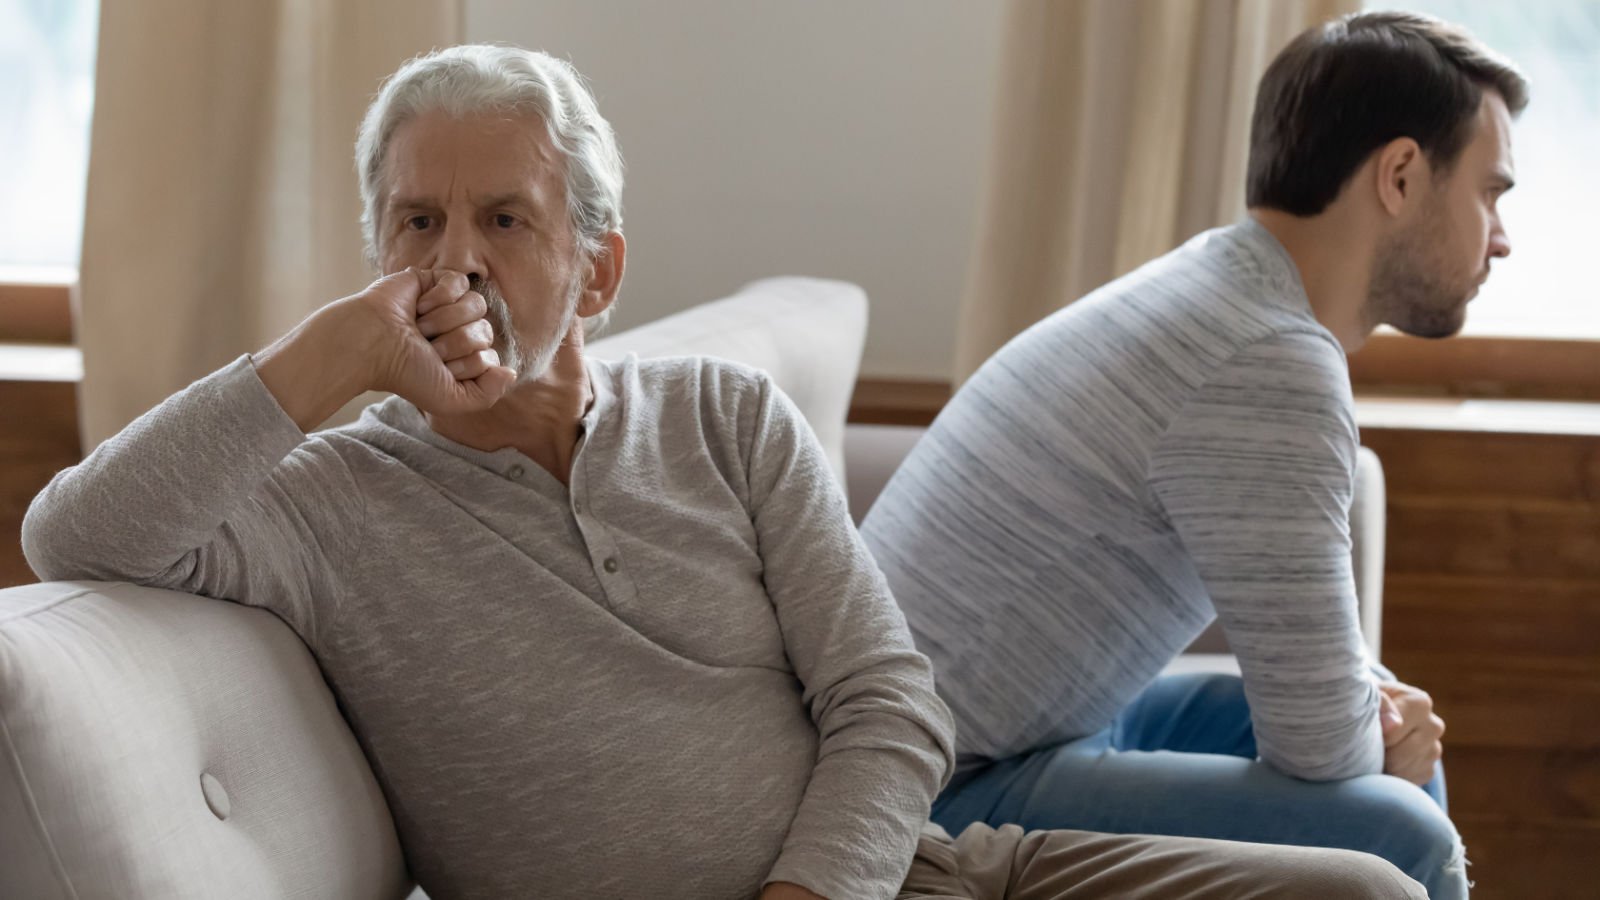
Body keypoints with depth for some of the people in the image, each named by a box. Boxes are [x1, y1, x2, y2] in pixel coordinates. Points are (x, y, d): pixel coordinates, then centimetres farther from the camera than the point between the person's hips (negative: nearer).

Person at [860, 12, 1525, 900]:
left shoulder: (1227, 290, 8)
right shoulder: (1269, 367, -22)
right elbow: (1321, 747, -21)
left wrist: (1379, 707, 2)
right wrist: (1379, 733, 1)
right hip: (952, 797, -11)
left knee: (1395, 753, 19)